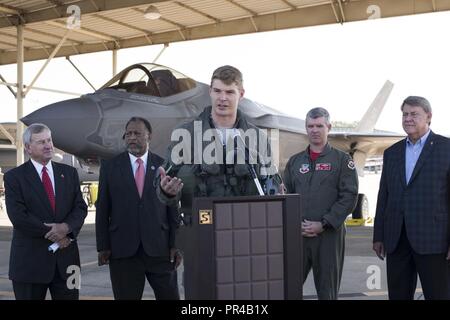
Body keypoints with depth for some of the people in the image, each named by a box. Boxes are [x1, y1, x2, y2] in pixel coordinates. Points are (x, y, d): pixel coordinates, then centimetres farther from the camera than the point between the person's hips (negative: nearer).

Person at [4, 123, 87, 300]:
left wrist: (67, 227, -16)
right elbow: (18, 217, -11)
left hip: (66, 258, 3)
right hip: (30, 260, -3)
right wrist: (53, 234, -13)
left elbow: (81, 207, 4)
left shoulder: (69, 173, 10)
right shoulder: (14, 177, -2)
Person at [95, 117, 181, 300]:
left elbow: (173, 208, 4)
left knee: (170, 296, 5)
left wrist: (175, 244, -1)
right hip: (123, 249, 0)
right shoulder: (110, 167, 5)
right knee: (126, 297, 9)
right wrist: (103, 246, -1)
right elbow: (102, 210, 4)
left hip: (159, 247, 0)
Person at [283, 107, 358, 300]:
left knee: (327, 291, 5)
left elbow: (349, 196, -6)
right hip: (297, 235, 3)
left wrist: (323, 224, -13)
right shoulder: (294, 161, 14)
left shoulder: (342, 160, 3)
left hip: (329, 235, -3)